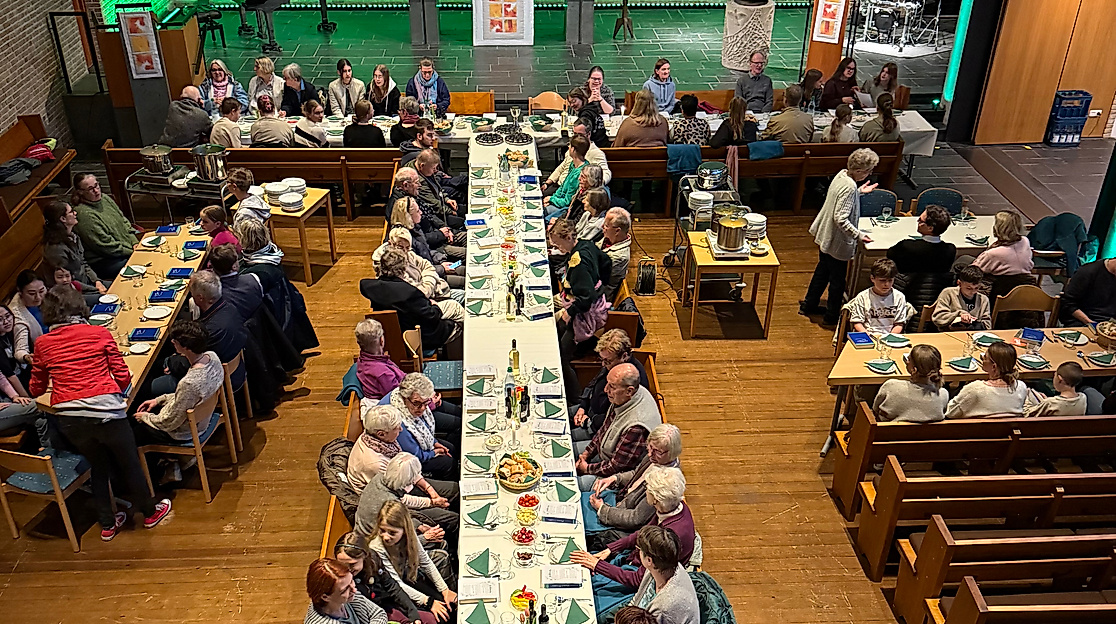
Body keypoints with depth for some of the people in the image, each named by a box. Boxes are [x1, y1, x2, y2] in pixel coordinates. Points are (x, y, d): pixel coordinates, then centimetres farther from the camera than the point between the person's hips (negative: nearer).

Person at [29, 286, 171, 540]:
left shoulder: (42, 344, 8)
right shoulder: (100, 334, 3)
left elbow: (36, 389, 16)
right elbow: (123, 377, 2)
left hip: (68, 418, 3)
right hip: (104, 411, -3)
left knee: (98, 466, 23)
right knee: (129, 462, 18)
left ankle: (107, 524, 34)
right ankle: (149, 512, 35)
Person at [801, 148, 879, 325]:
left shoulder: (842, 175, -2)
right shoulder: (849, 187, -29)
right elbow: (841, 218, -30)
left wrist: (859, 191, 15)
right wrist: (858, 235, -28)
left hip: (825, 235, 9)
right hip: (837, 241, -9)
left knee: (822, 271, 25)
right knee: (838, 279, 9)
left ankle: (809, 305, 39)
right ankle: (832, 316, 24)